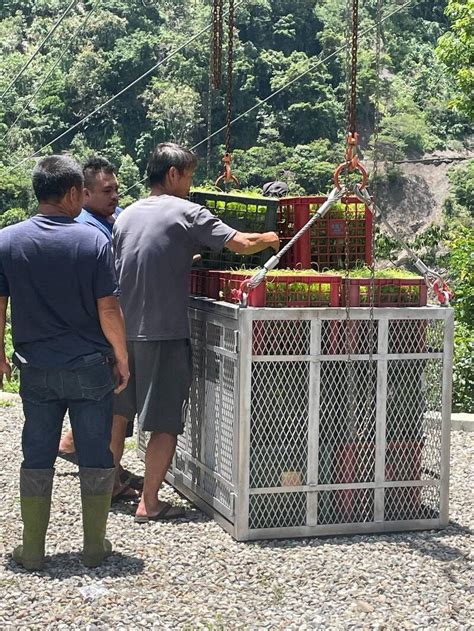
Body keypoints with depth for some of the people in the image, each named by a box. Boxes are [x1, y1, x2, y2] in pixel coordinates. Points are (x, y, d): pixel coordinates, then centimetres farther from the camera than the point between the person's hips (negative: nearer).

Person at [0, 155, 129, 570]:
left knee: (37, 457, 11)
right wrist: (122, 360, 0)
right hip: (90, 366, -2)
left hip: (36, 368, 2)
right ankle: (95, 547, 17)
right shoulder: (93, 241, -10)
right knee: (96, 458, 9)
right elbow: (108, 310, -11)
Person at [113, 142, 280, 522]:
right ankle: (150, 503, 3)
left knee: (118, 412, 19)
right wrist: (269, 240, 9)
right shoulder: (186, 213, -7)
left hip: (123, 329, 7)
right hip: (165, 333, -7)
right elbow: (242, 244, -13)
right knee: (166, 423, 1)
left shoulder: (127, 215, 12)